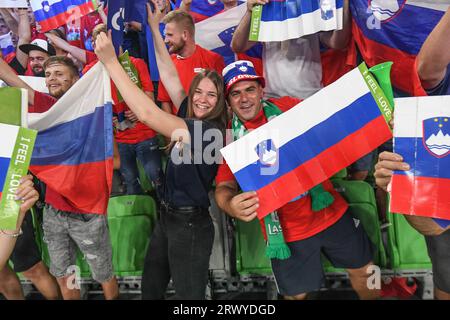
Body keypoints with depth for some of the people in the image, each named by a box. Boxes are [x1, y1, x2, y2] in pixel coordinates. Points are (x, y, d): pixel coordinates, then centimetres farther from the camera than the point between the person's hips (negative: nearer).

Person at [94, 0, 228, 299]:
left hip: (190, 223, -8)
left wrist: (110, 60, -28)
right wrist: (155, 28, 6)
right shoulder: (190, 116, 2)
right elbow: (170, 77, 8)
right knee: (149, 288, 22)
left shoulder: (210, 130, -22)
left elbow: (148, 114, -30)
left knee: (189, 295, 9)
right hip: (167, 216, 8)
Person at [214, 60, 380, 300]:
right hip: (286, 230, -2)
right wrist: (231, 206, -39)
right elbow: (223, 186, -15)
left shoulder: (288, 107, -5)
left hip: (330, 211, 2)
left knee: (363, 270, 18)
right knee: (296, 293, 14)